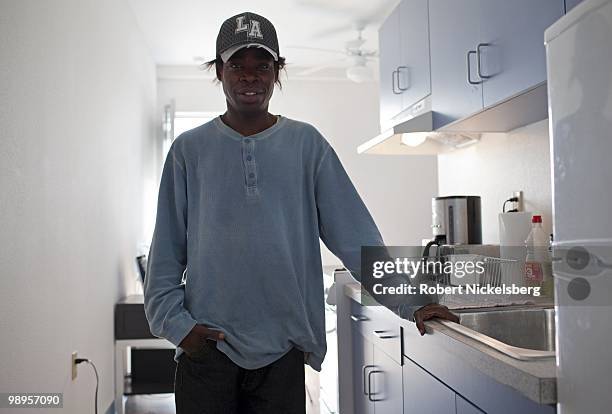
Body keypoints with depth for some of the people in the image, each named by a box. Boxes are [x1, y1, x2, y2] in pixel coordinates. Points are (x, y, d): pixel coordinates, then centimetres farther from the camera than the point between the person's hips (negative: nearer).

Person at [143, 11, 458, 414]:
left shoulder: (306, 143, 2)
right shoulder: (190, 149, 2)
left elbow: (356, 234, -1)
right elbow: (167, 251, 3)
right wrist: (175, 322, -6)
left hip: (283, 349, 0)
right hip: (206, 347, 0)